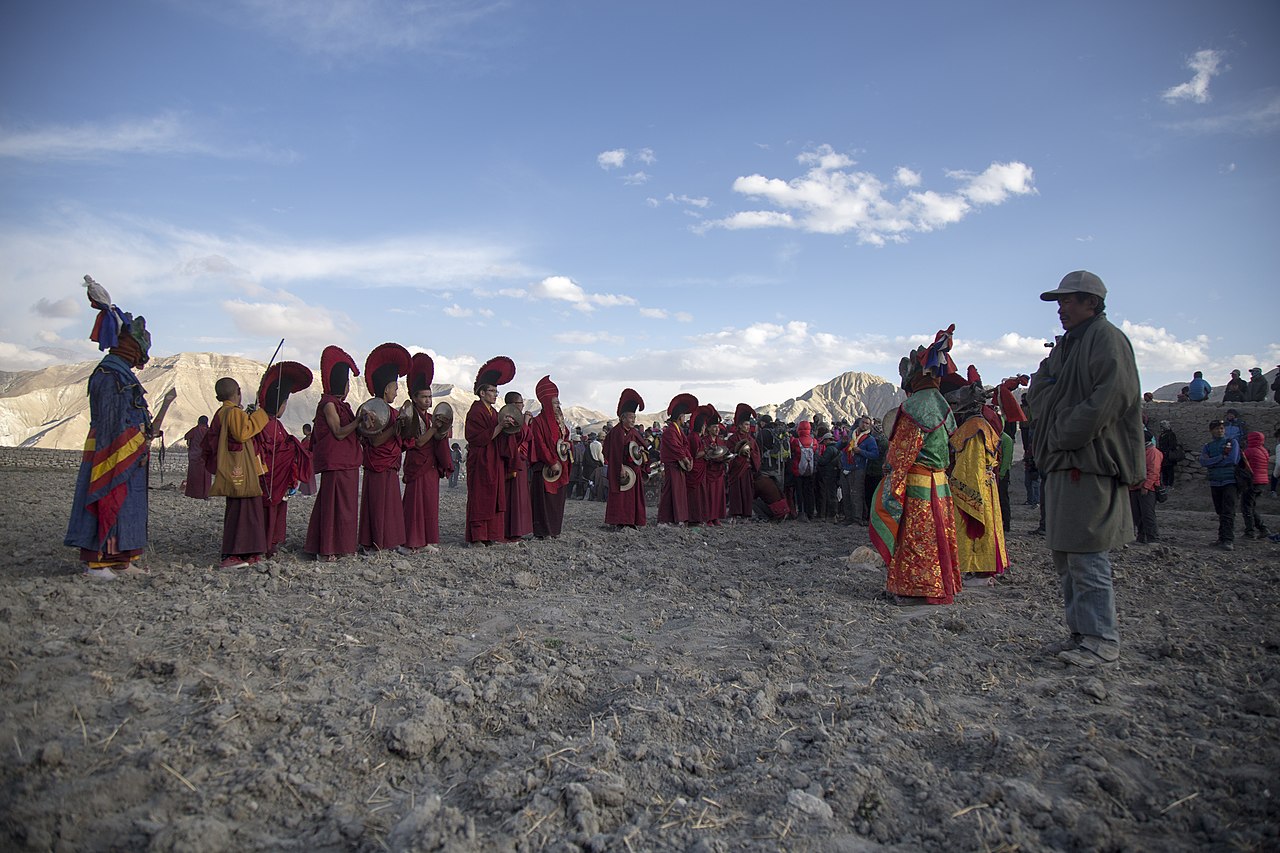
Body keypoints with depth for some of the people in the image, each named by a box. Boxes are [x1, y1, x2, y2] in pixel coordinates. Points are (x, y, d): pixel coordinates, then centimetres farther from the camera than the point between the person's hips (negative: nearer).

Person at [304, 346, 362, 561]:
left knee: (346, 503, 11)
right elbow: (339, 432, -17)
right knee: (333, 503, -8)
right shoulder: (328, 404, -9)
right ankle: (326, 550, -4)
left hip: (347, 462, 10)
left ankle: (339, 545, 17)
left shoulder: (341, 404, 18)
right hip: (335, 463, -10)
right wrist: (360, 421, -22)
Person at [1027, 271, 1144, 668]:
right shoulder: (1065, 344, 23)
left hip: (1092, 464, -10)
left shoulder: (1107, 339, -5)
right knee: (1065, 554, 12)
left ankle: (1102, 640, 0)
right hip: (1061, 464, 10)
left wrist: (1066, 434, -15)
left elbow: (1111, 397, -17)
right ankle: (1081, 632, 20)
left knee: (1087, 555, -9)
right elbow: (1037, 393, 20)